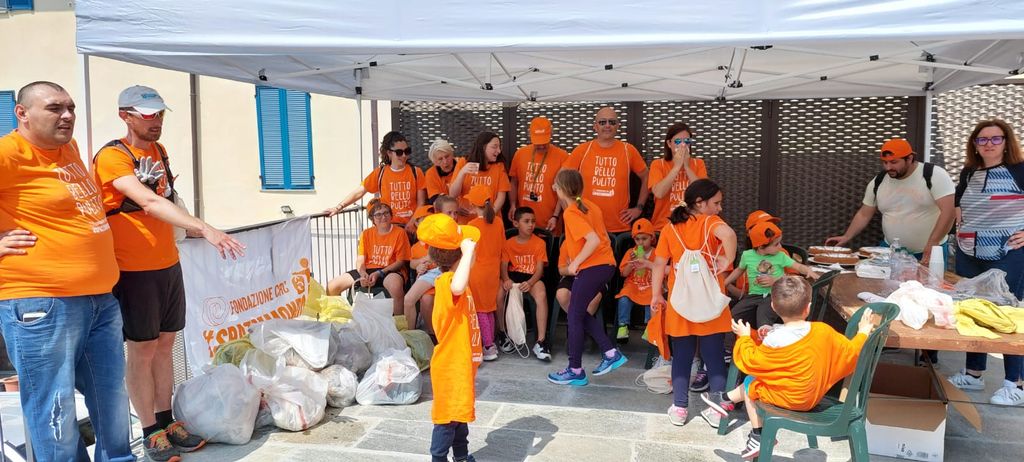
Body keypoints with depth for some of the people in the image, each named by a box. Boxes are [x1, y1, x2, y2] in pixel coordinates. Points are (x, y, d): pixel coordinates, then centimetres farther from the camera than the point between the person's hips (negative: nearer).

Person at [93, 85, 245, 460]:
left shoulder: (158, 150, 10)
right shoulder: (112, 157, -16)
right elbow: (150, 203, -30)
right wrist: (205, 228, -40)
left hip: (168, 264, 7)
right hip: (134, 270, -7)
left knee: (164, 345, 13)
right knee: (141, 351, 3)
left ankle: (166, 422, 25)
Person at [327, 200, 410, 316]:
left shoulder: (399, 233, -2)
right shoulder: (366, 234, 11)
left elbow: (400, 262, -6)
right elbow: (360, 260, 6)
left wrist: (379, 273, -17)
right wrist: (363, 274, -17)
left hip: (390, 271, -5)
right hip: (368, 271, 5)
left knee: (395, 285, -43)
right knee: (331, 287, -7)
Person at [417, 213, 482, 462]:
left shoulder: (455, 280, 9)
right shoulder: (447, 282, -26)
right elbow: (458, 287, -46)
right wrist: (468, 252, -43)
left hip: (462, 363, 10)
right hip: (451, 365, -10)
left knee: (460, 412, 21)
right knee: (448, 417, -1)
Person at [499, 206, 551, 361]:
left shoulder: (539, 243, 2)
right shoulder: (508, 243, 7)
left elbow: (539, 269, -6)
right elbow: (504, 266, 0)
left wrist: (530, 283, -26)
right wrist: (506, 279, -23)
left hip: (532, 278, -2)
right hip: (513, 276, 2)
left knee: (541, 293, -35)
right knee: (498, 290, -30)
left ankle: (541, 342, -30)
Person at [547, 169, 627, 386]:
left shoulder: (570, 213, -14)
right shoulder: (588, 205, 11)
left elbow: (594, 240, -25)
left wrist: (576, 263, -14)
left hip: (592, 268, -9)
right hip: (606, 264, 9)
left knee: (575, 316, 2)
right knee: (580, 312, 18)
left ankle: (575, 372, 9)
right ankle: (611, 353, 15)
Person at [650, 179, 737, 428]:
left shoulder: (670, 228, 3)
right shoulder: (710, 222, -8)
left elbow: (659, 263, 1)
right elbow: (728, 234, -32)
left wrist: (656, 295, 6)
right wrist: (728, 260, -18)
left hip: (680, 304, 3)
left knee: (681, 357, 12)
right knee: (714, 357, 9)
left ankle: (679, 408, 16)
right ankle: (717, 409, 14)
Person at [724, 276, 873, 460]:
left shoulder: (775, 340, -26)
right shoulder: (824, 331, -15)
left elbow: (750, 362, -15)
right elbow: (849, 353, -3)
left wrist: (744, 337, 1)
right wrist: (862, 333, 14)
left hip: (787, 399, -6)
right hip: (814, 395, 6)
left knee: (750, 382, 21)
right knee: (756, 377, 24)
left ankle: (757, 438, 23)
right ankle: (728, 400, 44)